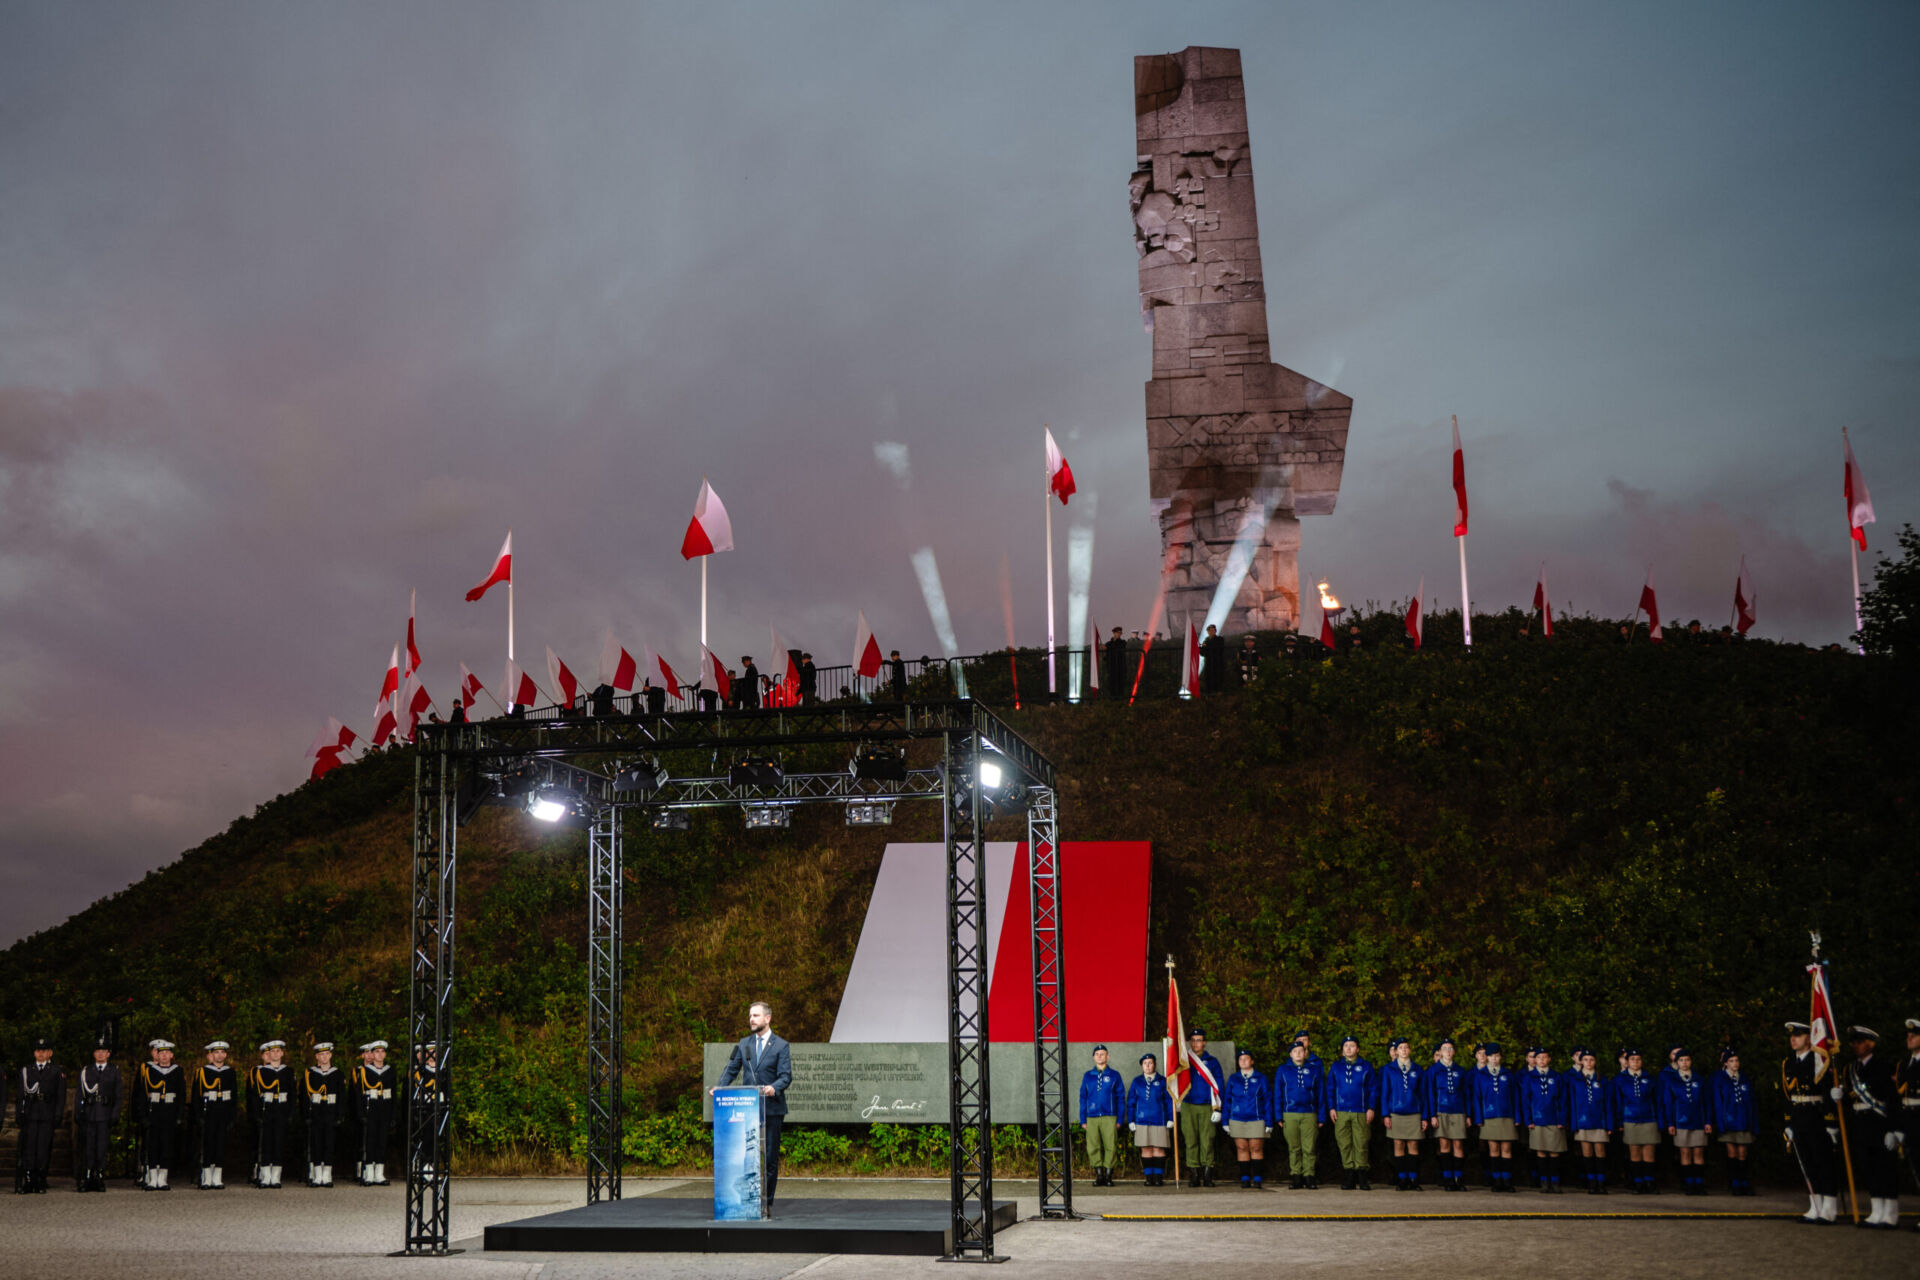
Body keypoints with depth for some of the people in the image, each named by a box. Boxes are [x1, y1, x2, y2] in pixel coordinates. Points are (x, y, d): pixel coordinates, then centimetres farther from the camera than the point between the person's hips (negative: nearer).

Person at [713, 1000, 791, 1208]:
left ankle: (767, 1202, 7)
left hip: (771, 1108, -3)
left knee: (770, 1157, 0)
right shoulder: (744, 1043, 13)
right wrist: (719, 1087, -7)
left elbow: (786, 1076, -6)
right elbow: (732, 1069, 11)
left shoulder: (781, 1046, 1)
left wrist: (774, 1087, -27)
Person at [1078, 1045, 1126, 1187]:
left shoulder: (1114, 1075, 7)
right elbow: (1083, 1098, 13)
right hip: (1092, 1118, 2)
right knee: (1093, 1148, -2)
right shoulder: (1088, 1076, 13)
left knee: (1110, 1147, -6)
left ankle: (1108, 1176, 3)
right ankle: (1099, 1176, 6)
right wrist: (1083, 1120, 6)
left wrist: (1119, 1120, 0)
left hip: (1109, 1118, -2)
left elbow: (1121, 1098, 7)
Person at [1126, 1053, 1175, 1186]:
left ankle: (1159, 1177, 2)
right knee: (1146, 1150, 2)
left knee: (1158, 1149, -2)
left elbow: (1169, 1101, 4)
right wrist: (1131, 1122, 4)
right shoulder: (1137, 1082, 8)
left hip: (1159, 1121, -2)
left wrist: (1170, 1121, -3)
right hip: (1142, 1122, 2)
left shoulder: (1162, 1081, 3)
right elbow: (1131, 1102, 10)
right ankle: (1148, 1178, 6)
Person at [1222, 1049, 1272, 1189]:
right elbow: (1227, 1100, 10)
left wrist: (1269, 1123, -1)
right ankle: (1245, 1178, 7)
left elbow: (1267, 1100, 4)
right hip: (1237, 1120, 2)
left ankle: (1257, 1178, 1)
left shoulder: (1261, 1079, 5)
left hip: (1256, 1120, -2)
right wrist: (1225, 1121, 4)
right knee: (1241, 1148, 1)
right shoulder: (1233, 1079, 9)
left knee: (1256, 1148, -3)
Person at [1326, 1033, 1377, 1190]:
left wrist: (1371, 1108, -2)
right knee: (1344, 1145, -1)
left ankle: (1363, 1179, -3)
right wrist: (1331, 1108, 3)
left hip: (1361, 1113, -2)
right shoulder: (1336, 1067, 13)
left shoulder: (1366, 1066, 8)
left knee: (1361, 1145, -7)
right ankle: (1349, 1180, 3)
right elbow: (1330, 1089, 13)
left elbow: (1374, 1089, 7)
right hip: (1341, 1112, 2)